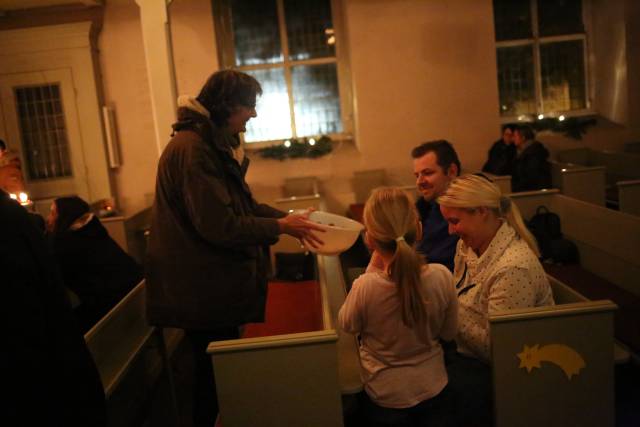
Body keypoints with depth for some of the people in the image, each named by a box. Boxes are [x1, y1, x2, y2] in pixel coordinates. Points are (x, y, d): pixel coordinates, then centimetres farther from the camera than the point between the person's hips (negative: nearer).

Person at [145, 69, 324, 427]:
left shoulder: (216, 143, 11)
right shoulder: (193, 149, -22)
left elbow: (242, 204, 16)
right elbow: (219, 225, -25)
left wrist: (286, 217, 4)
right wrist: (280, 227, -16)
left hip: (217, 281, 10)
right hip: (204, 288, -10)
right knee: (216, 373, 4)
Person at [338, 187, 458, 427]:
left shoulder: (365, 286, -30)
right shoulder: (442, 276, -22)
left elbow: (347, 325, -7)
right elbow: (448, 333, -5)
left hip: (386, 398, -1)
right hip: (433, 390, 2)